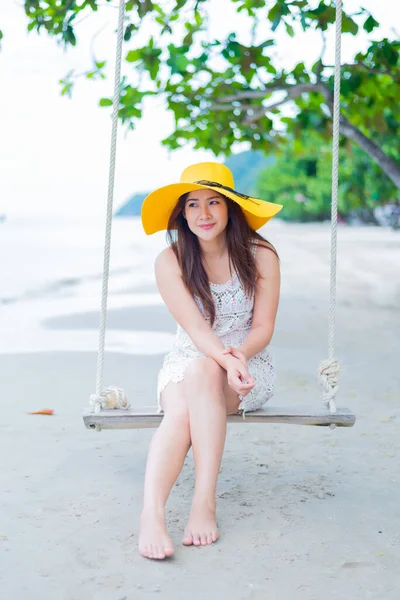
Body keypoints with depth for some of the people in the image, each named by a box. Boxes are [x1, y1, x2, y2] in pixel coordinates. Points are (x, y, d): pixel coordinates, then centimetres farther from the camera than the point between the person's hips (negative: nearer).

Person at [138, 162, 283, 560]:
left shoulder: (259, 256, -6)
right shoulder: (170, 261, -6)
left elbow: (263, 328, -6)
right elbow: (195, 327, -17)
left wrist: (241, 355, -28)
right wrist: (226, 359, -37)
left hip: (250, 367, -1)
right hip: (186, 362, 1)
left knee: (201, 373, -36)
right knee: (180, 411, -34)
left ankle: (204, 503, -39)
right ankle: (151, 515, -47)